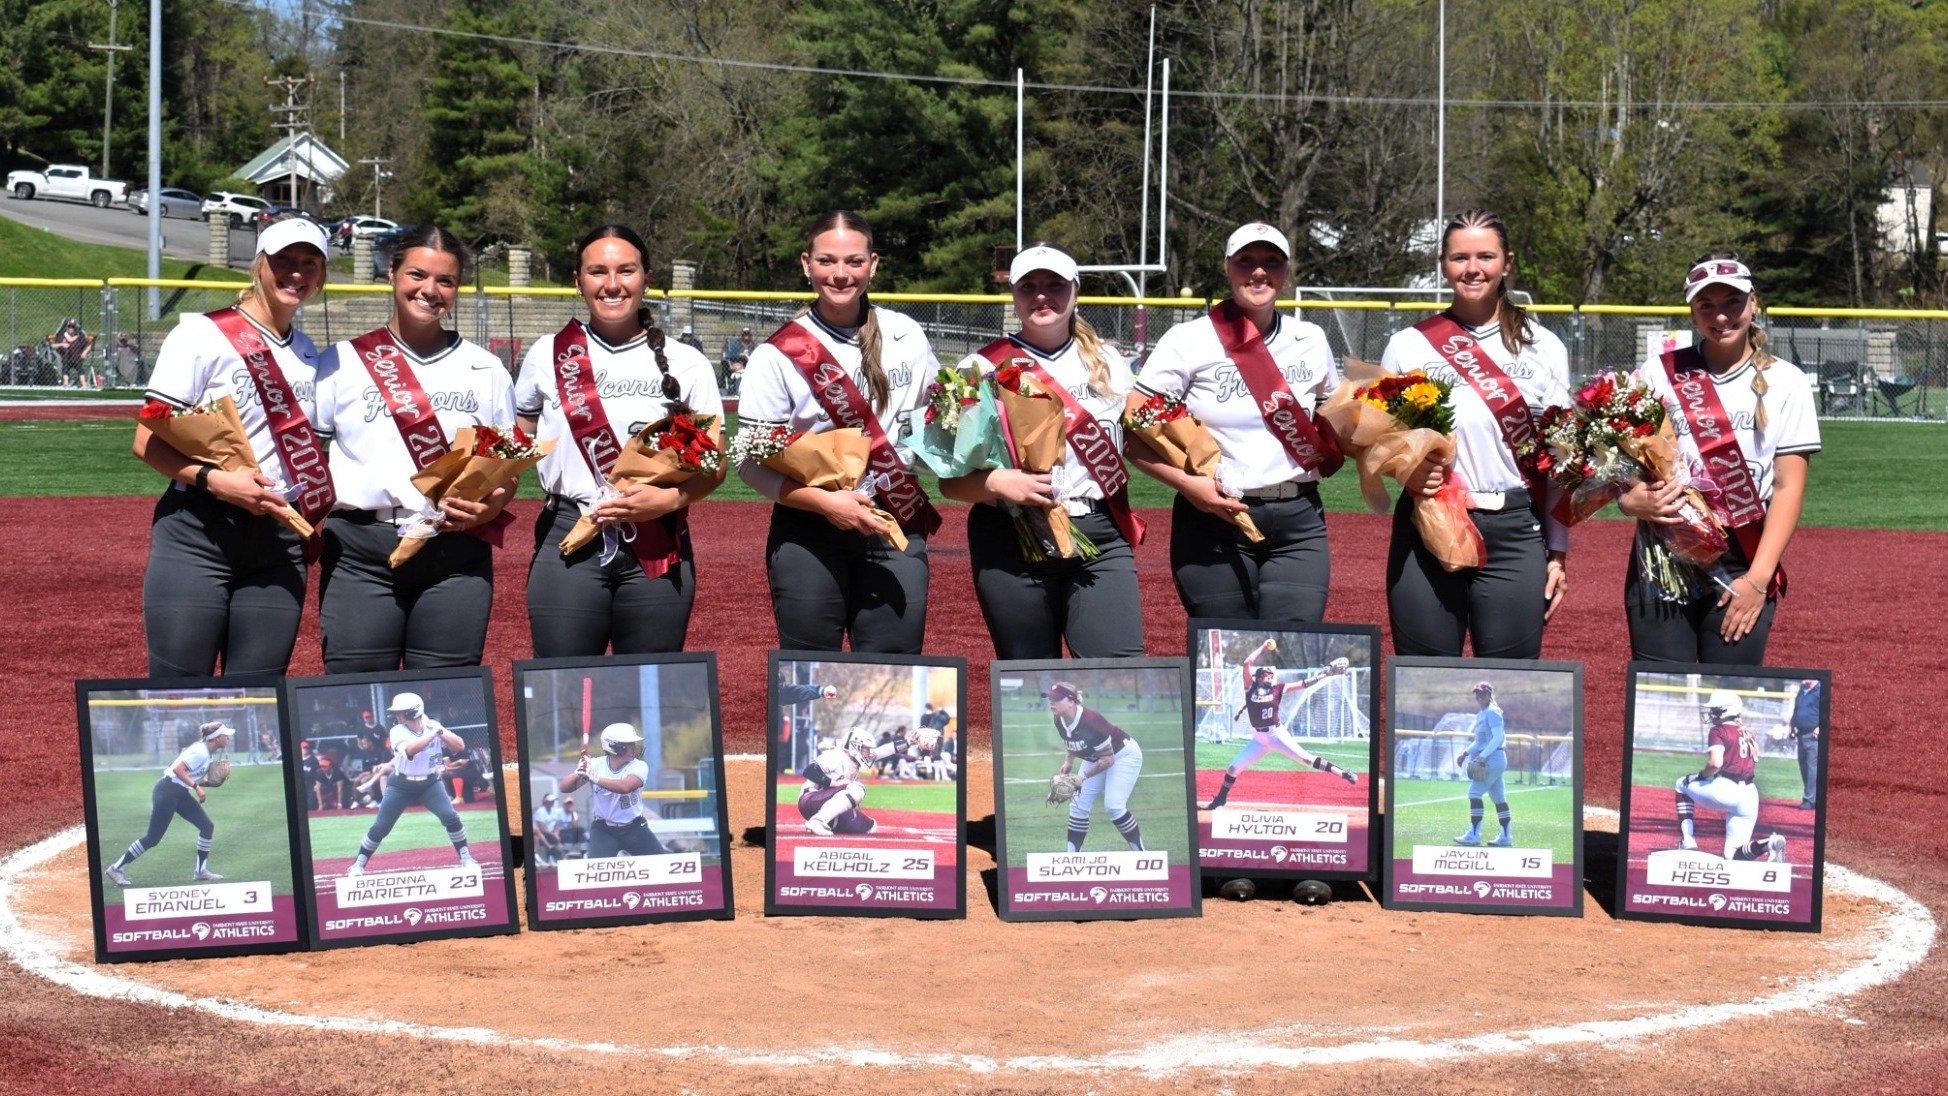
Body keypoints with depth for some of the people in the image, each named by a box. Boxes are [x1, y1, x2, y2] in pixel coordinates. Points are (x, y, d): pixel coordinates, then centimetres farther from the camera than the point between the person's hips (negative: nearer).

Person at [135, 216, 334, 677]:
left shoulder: (310, 355, 15)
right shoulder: (203, 335, -2)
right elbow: (148, 441, -7)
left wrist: (314, 518, 3)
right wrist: (212, 479, -22)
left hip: (280, 543, 5)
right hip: (198, 535, -5)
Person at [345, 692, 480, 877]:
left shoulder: (434, 726, -7)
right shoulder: (398, 731, -15)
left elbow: (460, 747, -14)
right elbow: (410, 750, -35)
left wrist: (441, 732, -26)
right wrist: (432, 734, -35)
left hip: (430, 783, 1)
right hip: (401, 785, -1)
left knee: (451, 817, -15)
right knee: (379, 827, 0)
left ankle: (466, 858, -2)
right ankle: (358, 865, 15)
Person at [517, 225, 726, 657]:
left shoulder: (685, 363, 6)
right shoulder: (547, 357, 9)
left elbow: (713, 466, 6)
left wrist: (668, 498, -13)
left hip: (658, 551, 0)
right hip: (569, 544, 0)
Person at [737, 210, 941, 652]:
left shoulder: (907, 336, 6)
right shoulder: (779, 354, -4)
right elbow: (751, 462, -5)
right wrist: (824, 502, -18)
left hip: (898, 535, 2)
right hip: (808, 537, -2)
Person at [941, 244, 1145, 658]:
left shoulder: (1108, 366, 14)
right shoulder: (983, 368, 4)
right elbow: (951, 480, -1)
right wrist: (995, 482, -20)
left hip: (1101, 538, 2)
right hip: (1011, 544, -2)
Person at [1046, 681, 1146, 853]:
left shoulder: (1090, 721, -37)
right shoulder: (1059, 721, -15)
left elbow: (1108, 759, -30)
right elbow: (1069, 741, 9)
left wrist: (1083, 776, -31)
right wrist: (1068, 762, -8)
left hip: (1124, 755, -8)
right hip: (1095, 757, 8)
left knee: (1113, 805, -19)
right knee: (1078, 805, 1)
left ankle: (1140, 855, -5)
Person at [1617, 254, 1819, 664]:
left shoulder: (1785, 383, 5)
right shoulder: (1658, 373, 8)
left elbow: (1789, 488, 0)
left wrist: (1758, 578, -10)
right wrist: (1633, 500, -16)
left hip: (1743, 565, -1)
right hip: (1660, 564, 1)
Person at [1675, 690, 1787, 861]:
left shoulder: (1719, 731, -2)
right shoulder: (1747, 735, 22)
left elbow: (1716, 763, -17)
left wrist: (1701, 776, 1)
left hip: (1724, 789, -7)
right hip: (1749, 797, 7)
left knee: (1683, 784, 22)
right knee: (1733, 855, 12)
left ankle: (1688, 842, 10)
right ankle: (1768, 845, -19)